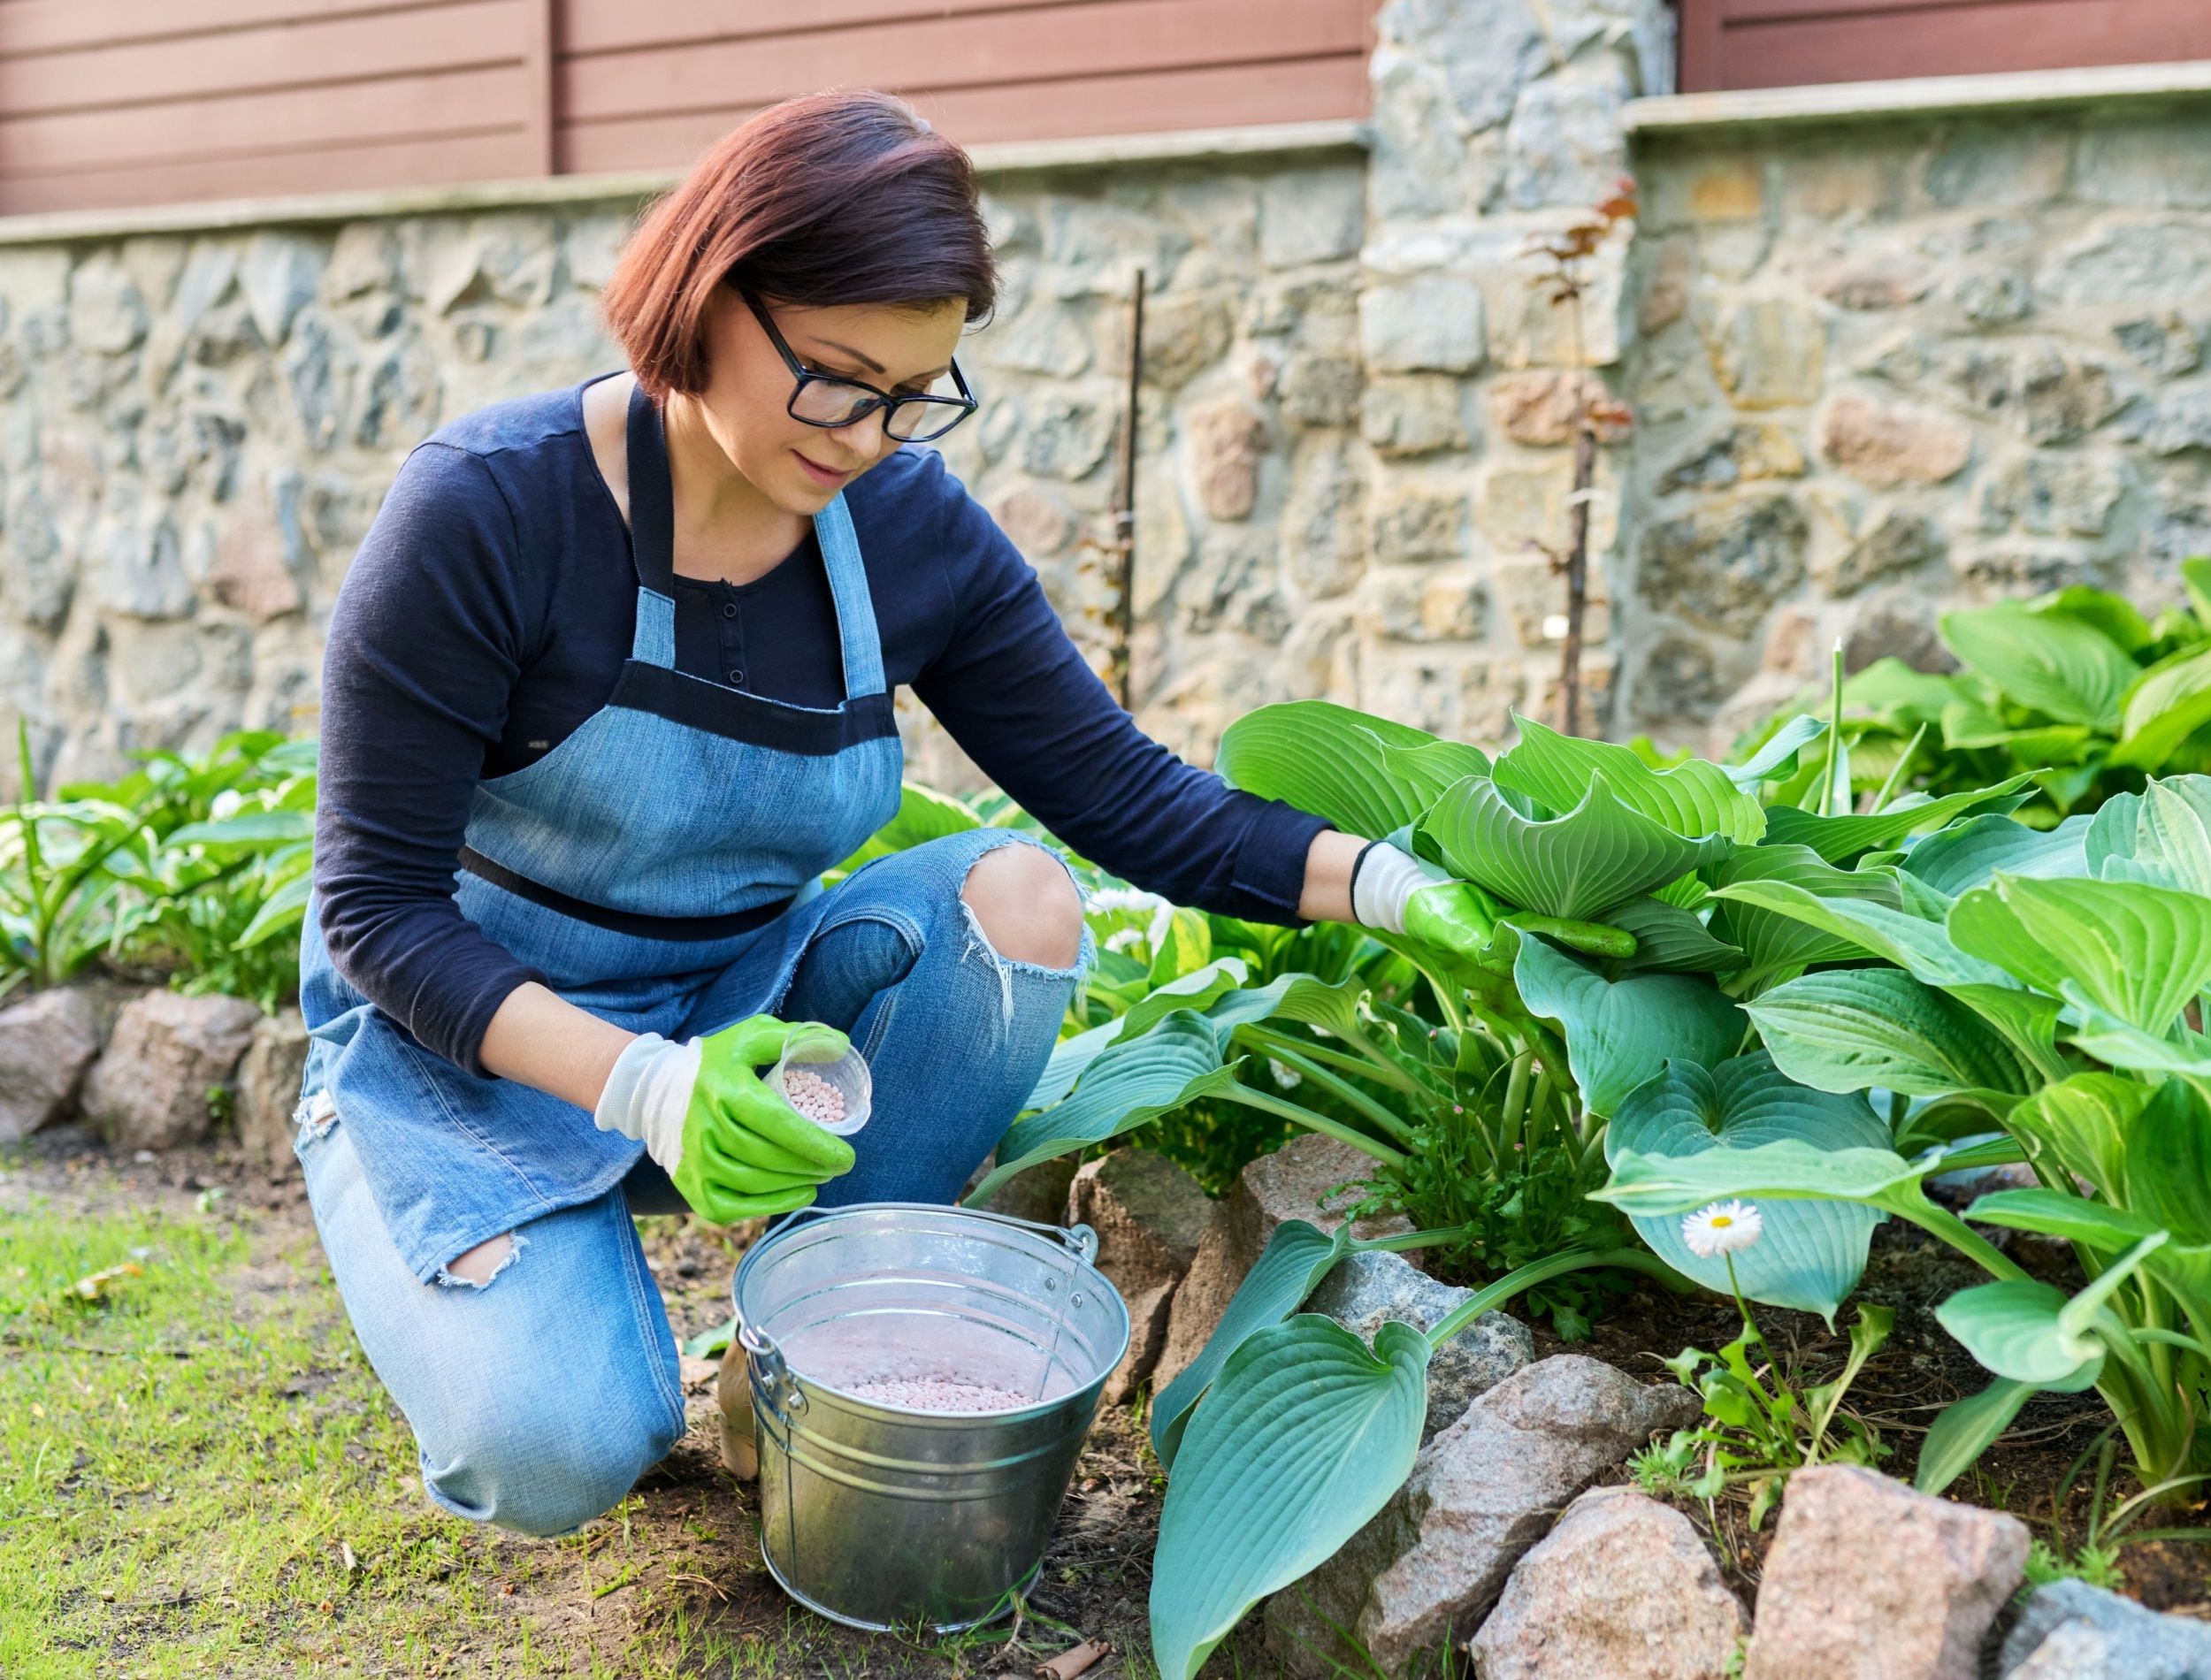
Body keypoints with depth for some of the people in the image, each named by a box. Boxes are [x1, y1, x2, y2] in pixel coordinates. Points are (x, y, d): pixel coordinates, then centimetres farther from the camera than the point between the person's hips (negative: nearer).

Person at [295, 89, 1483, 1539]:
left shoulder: (915, 532, -9)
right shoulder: (490, 512, -21)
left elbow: (1127, 795, -6)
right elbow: (378, 911, -19)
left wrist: (1393, 887, -20)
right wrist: (643, 1087, -35)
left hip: (736, 1017, 4)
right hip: (468, 1045, -4)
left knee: (1016, 891, -22)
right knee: (562, 1450, -28)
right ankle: (515, 1283, 10)